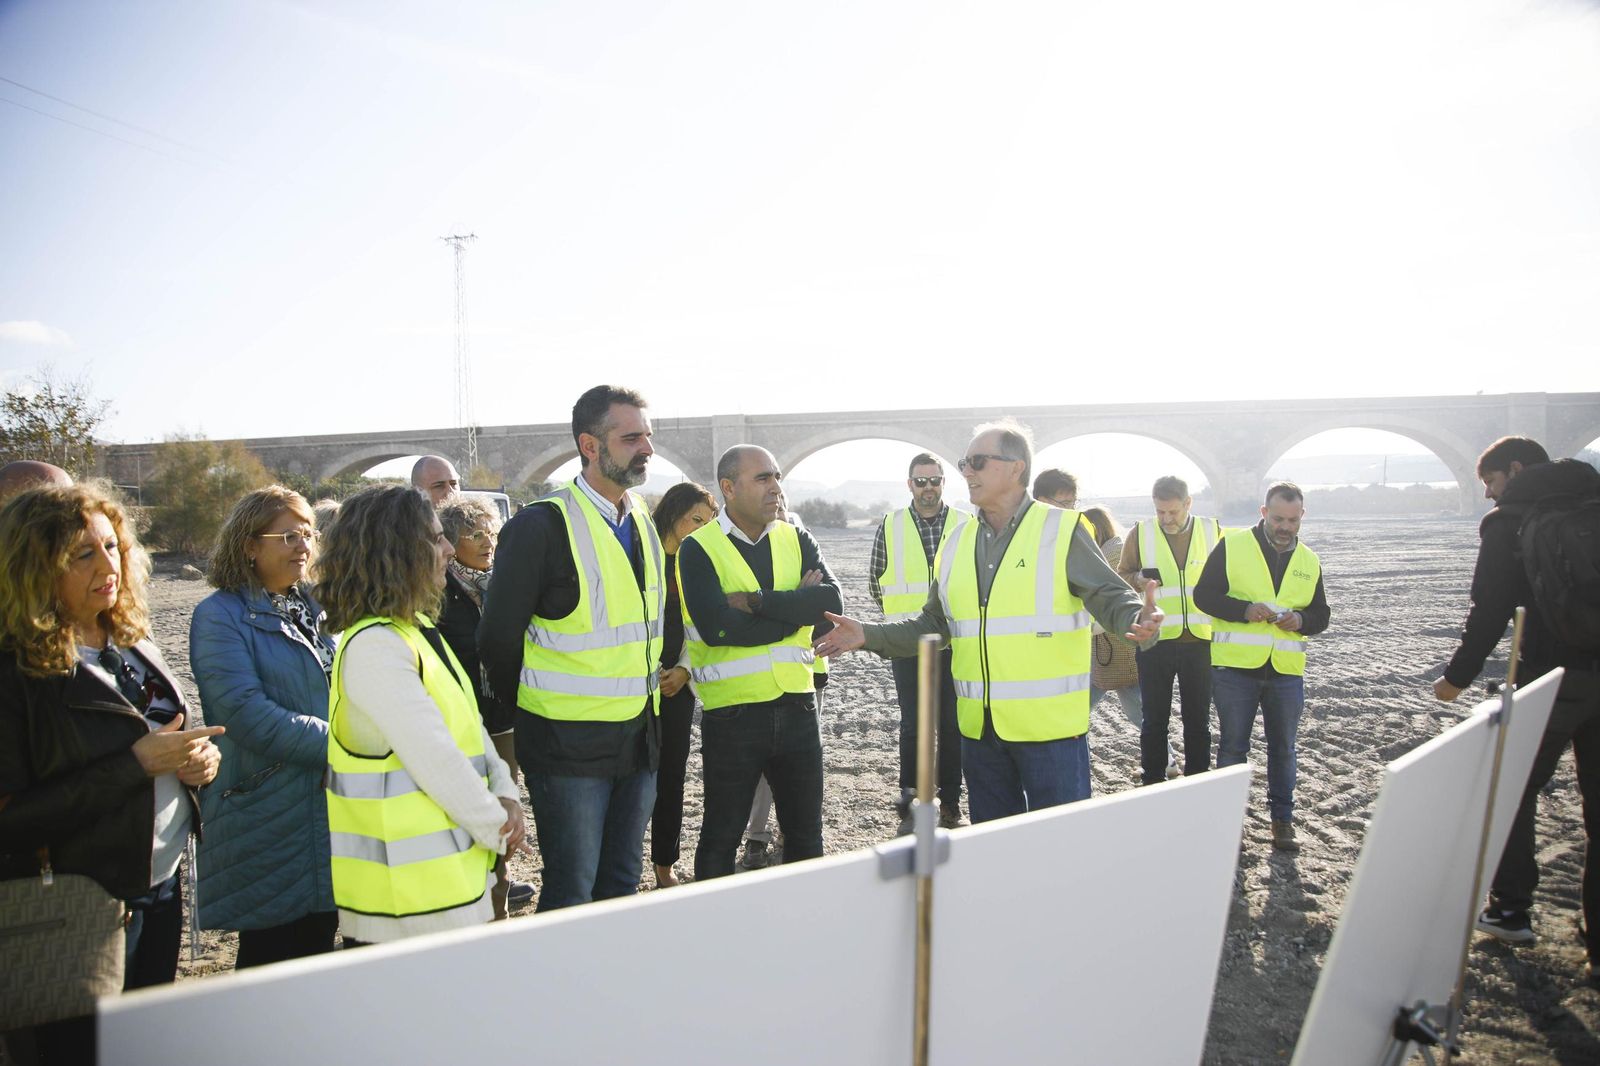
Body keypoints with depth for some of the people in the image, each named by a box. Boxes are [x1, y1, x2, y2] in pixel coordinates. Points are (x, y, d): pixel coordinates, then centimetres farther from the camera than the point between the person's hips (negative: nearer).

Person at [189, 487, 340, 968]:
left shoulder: (313, 608, 11)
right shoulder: (221, 616, -10)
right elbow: (251, 718, -21)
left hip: (330, 807, 6)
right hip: (267, 818, -6)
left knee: (318, 943, 14)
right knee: (271, 958, 4)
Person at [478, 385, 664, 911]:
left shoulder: (642, 521, 9)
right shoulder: (542, 525, -14)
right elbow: (499, 636, -10)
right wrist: (530, 705, 0)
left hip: (640, 735, 7)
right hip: (569, 743, -6)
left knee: (622, 884, 16)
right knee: (572, 891, 3)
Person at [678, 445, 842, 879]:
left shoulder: (795, 539, 6)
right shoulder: (699, 549, -7)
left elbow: (830, 599, -11)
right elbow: (716, 626, -23)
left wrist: (758, 601, -20)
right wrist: (797, 606, -14)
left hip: (796, 707, 4)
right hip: (731, 713, -4)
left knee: (806, 834, 17)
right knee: (722, 836, 11)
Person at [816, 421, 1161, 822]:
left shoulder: (1062, 530, -6)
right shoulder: (958, 543, 11)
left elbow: (1112, 596, -9)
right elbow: (935, 623, 15)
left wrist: (1138, 621, -31)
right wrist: (869, 636, 5)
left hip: (1050, 725, -5)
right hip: (980, 728, 6)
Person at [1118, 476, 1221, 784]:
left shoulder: (1214, 532, 0)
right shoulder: (1141, 533, -2)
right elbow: (1122, 574, 6)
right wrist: (1138, 579, -16)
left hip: (1201, 640, 1)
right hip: (1155, 641, -1)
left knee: (1198, 718, 12)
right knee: (1155, 718, 9)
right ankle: (1153, 783, 22)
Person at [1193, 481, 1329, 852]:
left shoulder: (1310, 561, 10)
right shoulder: (1232, 546, -4)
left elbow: (1320, 615, 14)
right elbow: (1203, 594, -6)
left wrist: (1301, 620, -10)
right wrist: (1244, 609, -21)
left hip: (1287, 670, 4)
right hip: (1235, 667, -3)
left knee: (1283, 748, 13)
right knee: (1232, 746, 5)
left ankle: (1282, 819, 26)